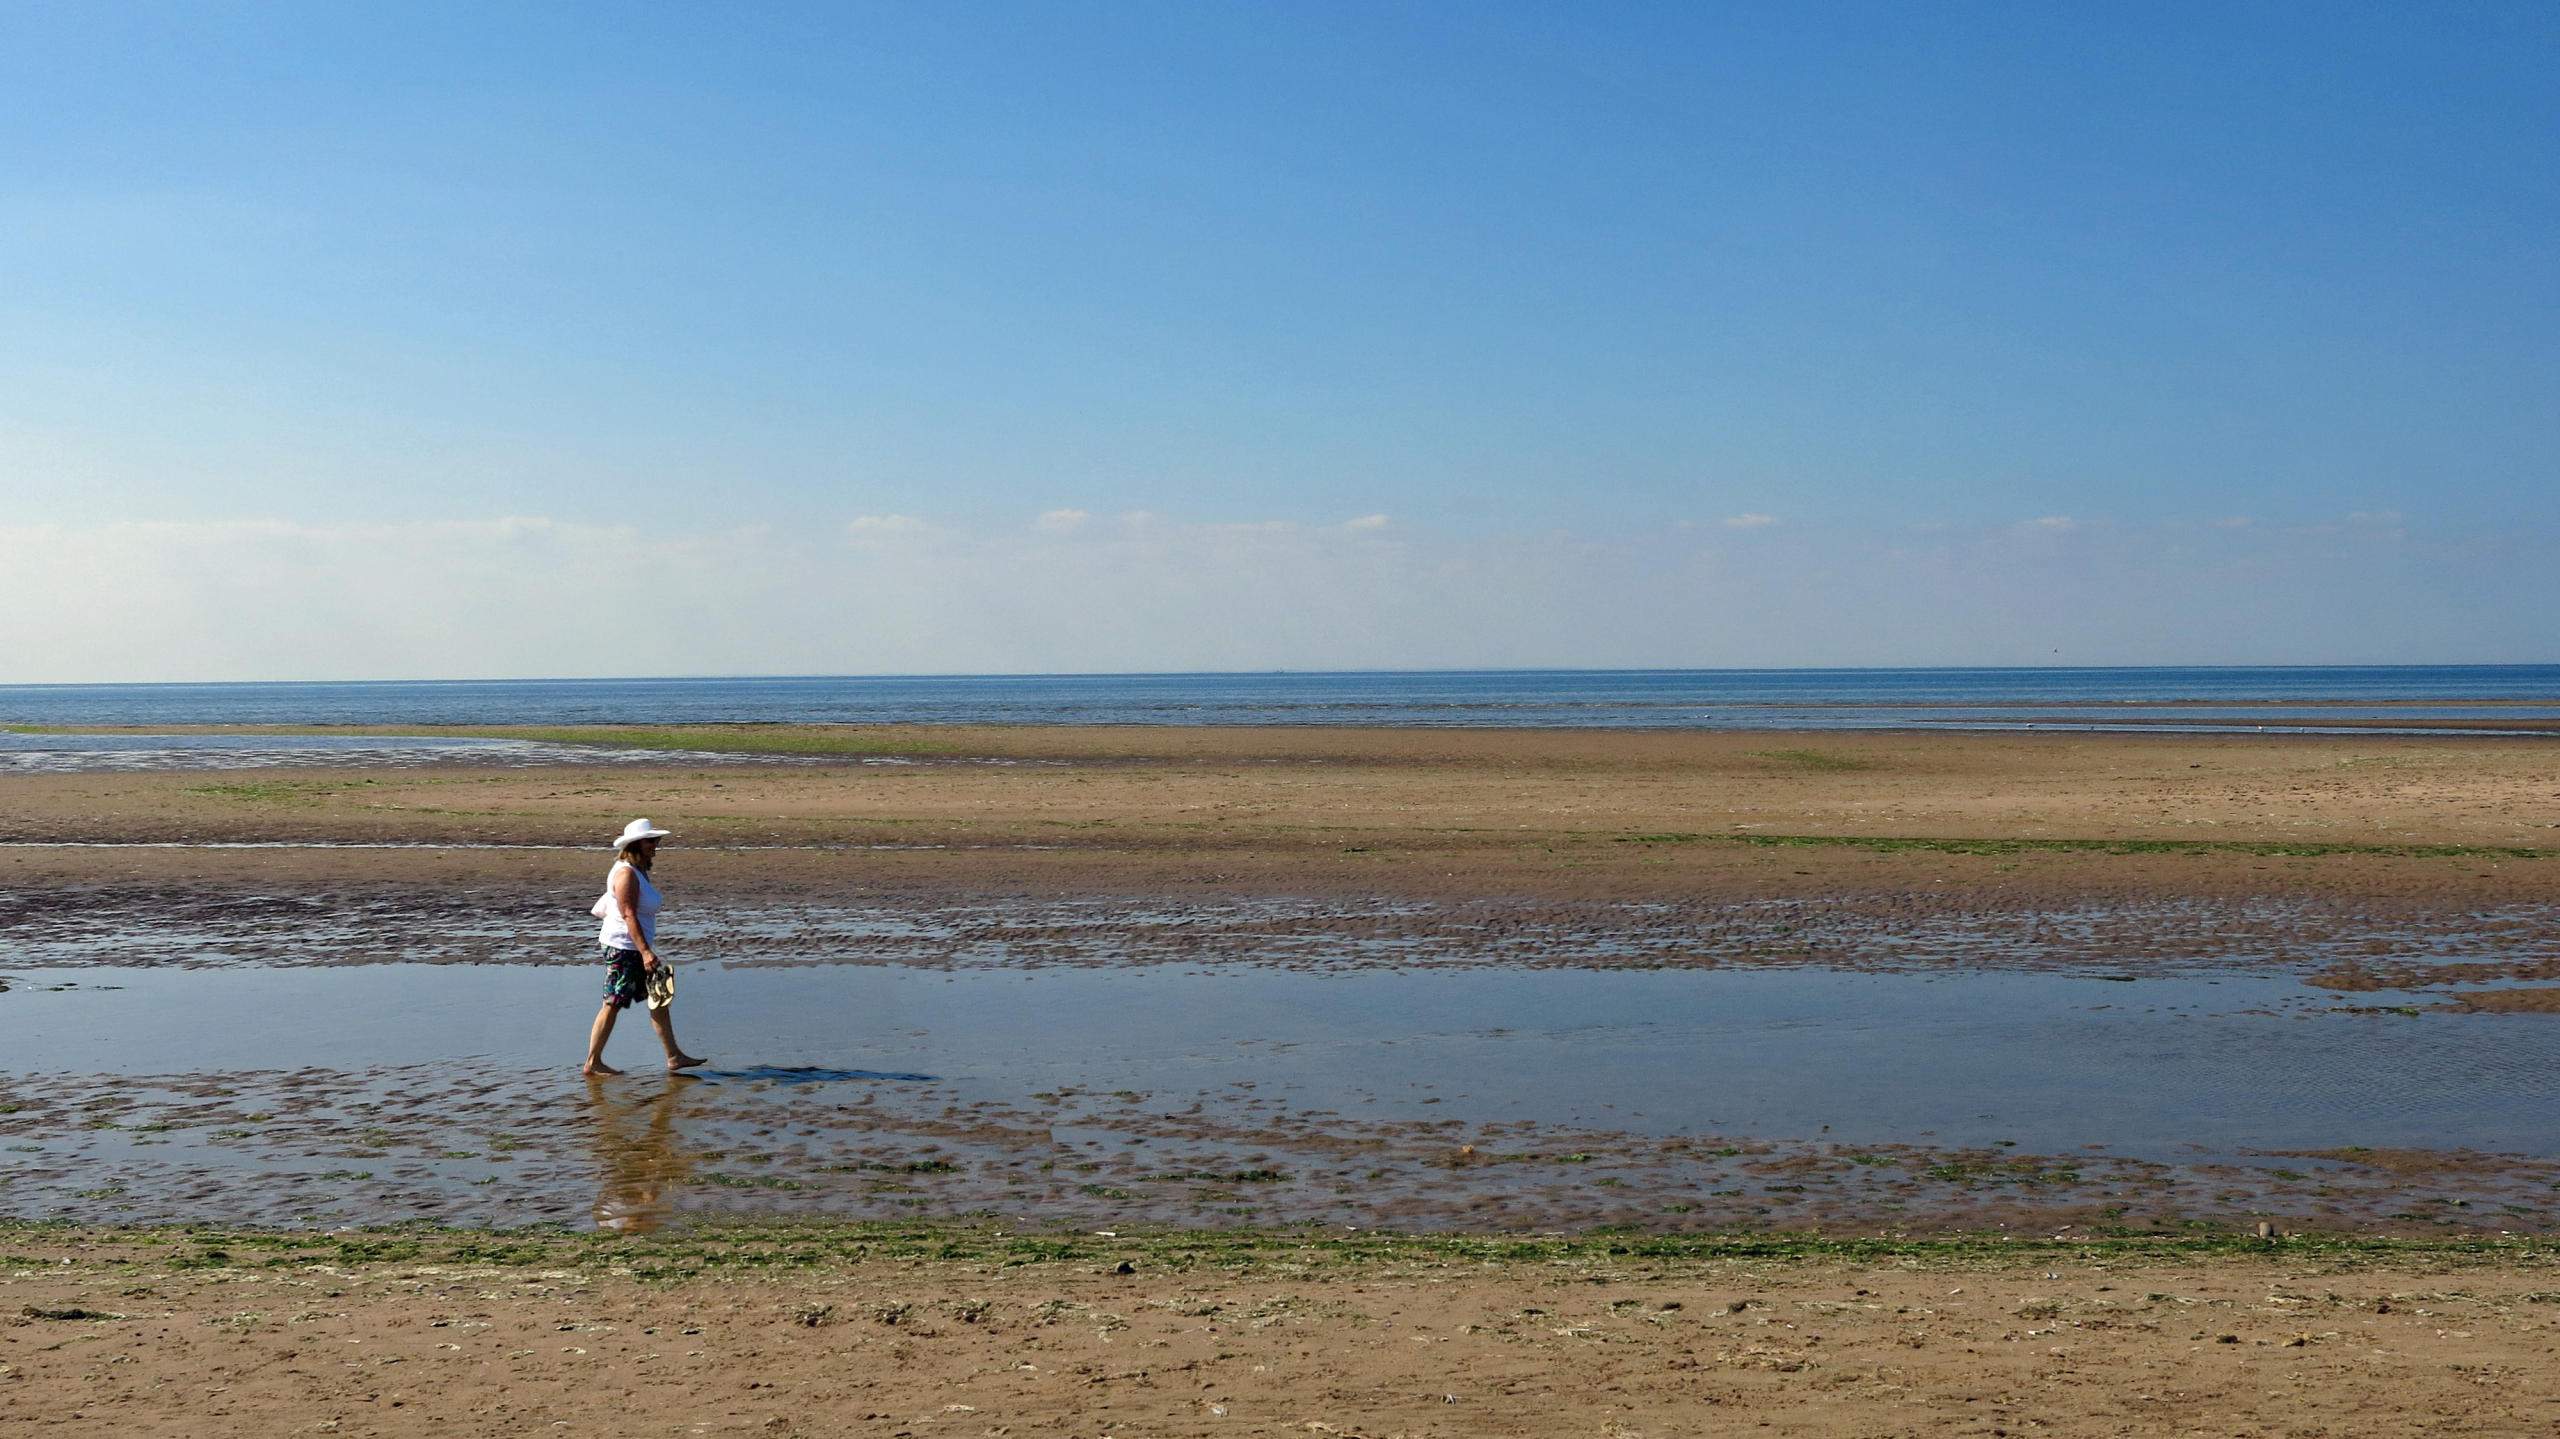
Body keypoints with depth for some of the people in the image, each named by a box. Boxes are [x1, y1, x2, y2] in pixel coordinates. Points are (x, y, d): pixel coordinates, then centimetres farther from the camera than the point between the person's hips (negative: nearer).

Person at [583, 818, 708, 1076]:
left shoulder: (640, 871, 13)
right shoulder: (626, 873, -17)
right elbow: (629, 915, -23)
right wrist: (645, 951, -28)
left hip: (636, 949, 10)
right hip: (623, 947, -10)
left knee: (659, 999, 10)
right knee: (613, 1004, -4)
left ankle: (674, 1057, 14)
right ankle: (593, 1062, 5)